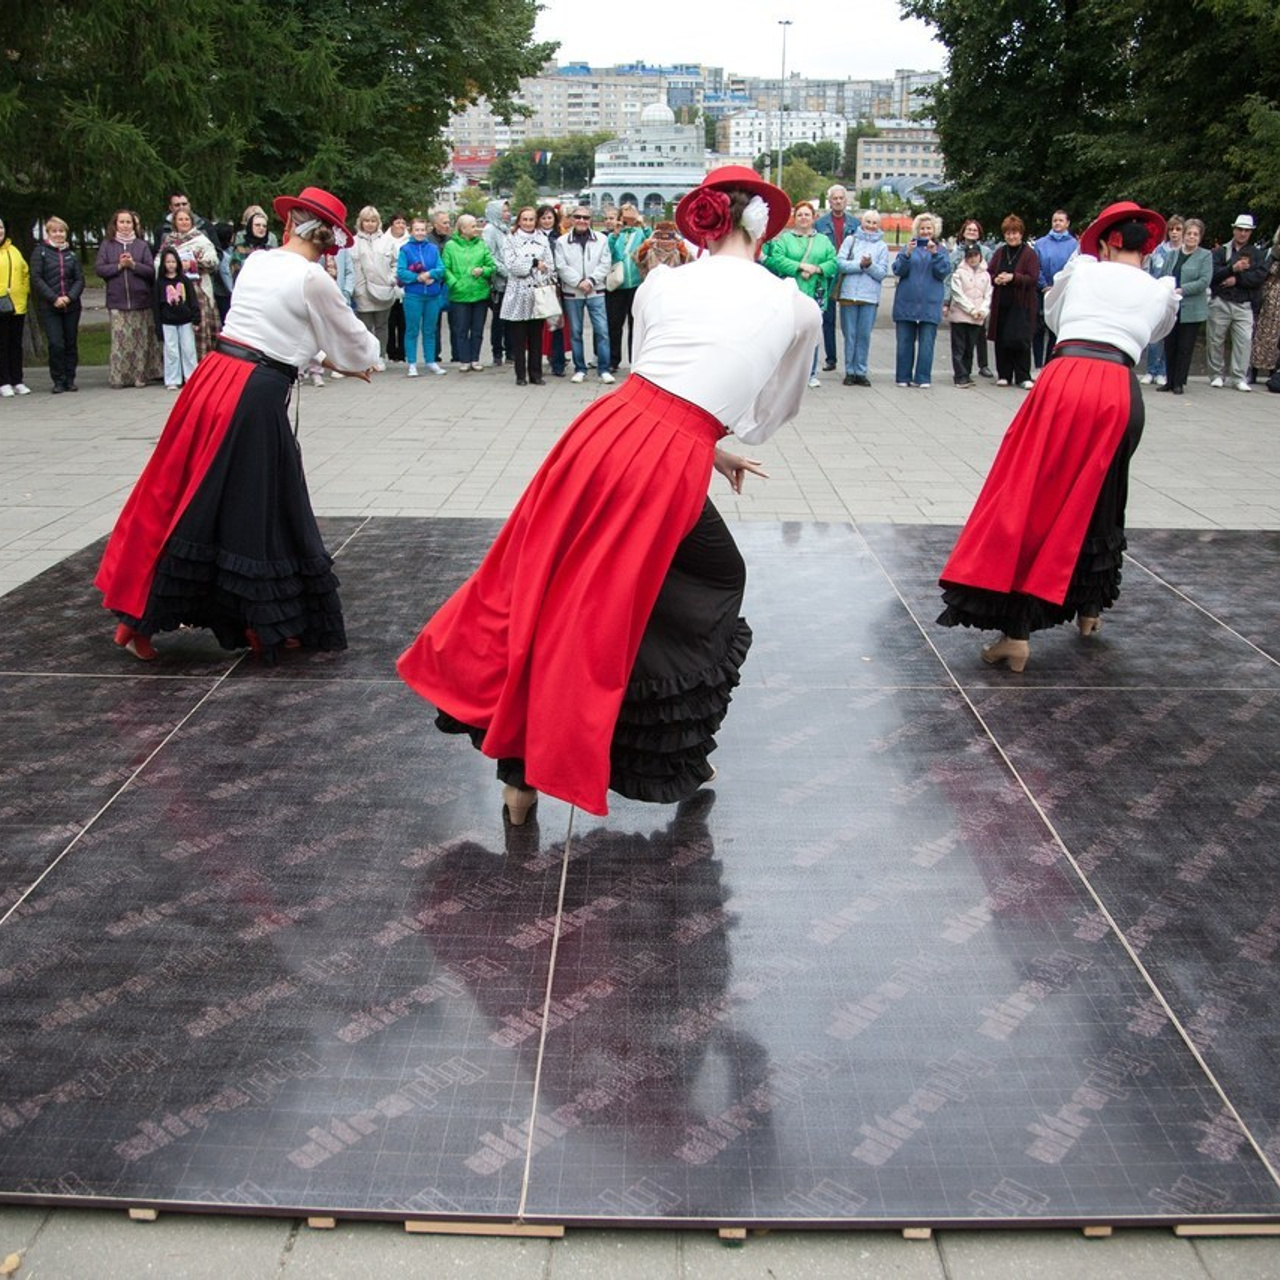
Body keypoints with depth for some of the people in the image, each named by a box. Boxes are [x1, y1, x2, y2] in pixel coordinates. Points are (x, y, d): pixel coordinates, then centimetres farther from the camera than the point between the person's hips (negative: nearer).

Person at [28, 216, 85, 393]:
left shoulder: (71, 253, 12)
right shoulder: (40, 251, 2)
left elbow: (80, 279, 7)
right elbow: (36, 278, -5)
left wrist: (69, 297, -10)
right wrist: (54, 298, -13)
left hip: (71, 305, 3)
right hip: (49, 306, -3)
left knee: (71, 343, 4)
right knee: (56, 344, -10)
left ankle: (70, 379, 13)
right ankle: (58, 381, -1)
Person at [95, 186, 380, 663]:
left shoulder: (256, 263, 12)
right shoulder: (313, 280, -6)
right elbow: (356, 345, 6)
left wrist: (335, 359, 34)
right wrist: (363, 356, 30)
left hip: (213, 377, 7)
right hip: (256, 396, -7)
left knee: (182, 499, 13)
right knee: (257, 511, 5)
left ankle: (136, 616, 22)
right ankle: (267, 625, 18)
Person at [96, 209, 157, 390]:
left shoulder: (141, 245, 9)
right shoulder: (107, 245, 9)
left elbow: (151, 270, 3)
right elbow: (99, 268, 2)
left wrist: (134, 265, -11)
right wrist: (119, 266, -9)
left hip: (140, 300, 1)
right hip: (117, 301, 0)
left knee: (140, 339, 0)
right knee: (119, 340, -5)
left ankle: (139, 376, 7)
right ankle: (118, 377, 0)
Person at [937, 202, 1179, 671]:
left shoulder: (1082, 270, 17)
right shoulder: (1160, 291, 19)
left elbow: (1051, 316, 33)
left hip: (1065, 379, -2)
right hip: (1121, 391, 2)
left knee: (1029, 499, -1)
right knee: (1096, 502, 22)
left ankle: (1017, 632, -9)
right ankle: (1089, 607, 38)